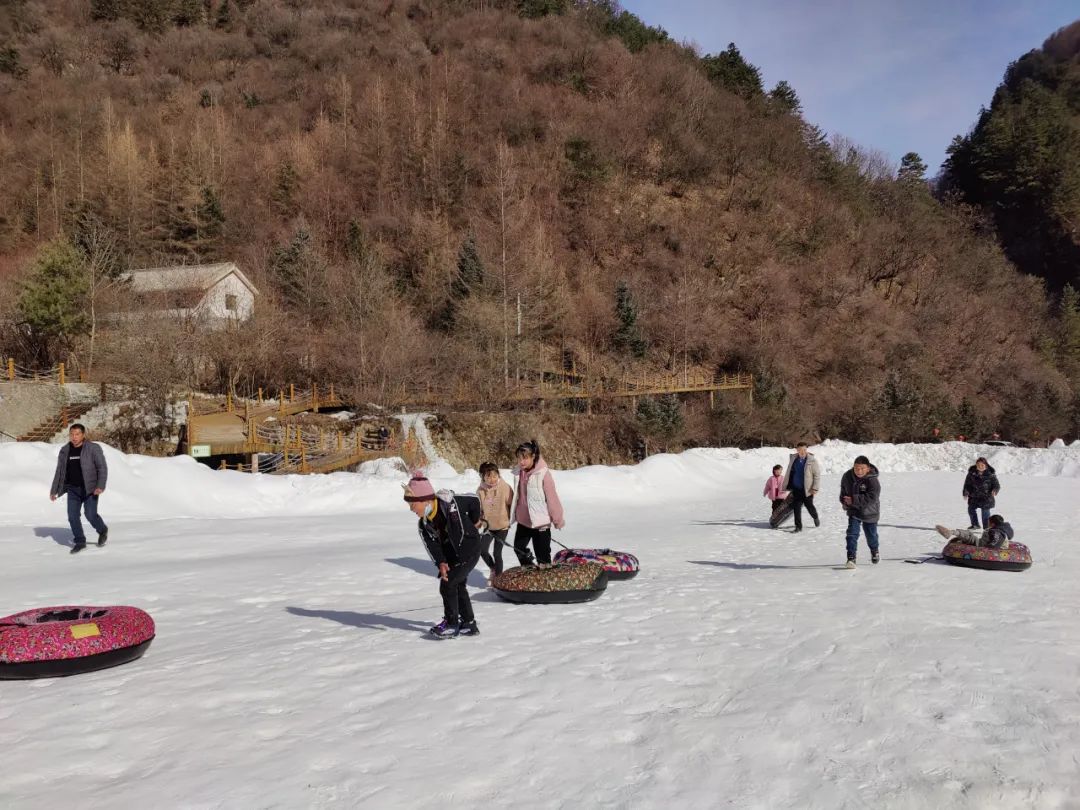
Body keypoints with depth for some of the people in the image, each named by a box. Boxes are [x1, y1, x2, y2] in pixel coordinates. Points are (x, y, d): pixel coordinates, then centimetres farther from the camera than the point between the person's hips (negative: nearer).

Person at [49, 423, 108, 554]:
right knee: (73, 516, -3)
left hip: (90, 488, -4)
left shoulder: (93, 448, -9)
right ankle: (80, 542, 11)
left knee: (91, 515, -10)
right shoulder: (65, 451, 5)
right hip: (73, 489, 4)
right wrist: (54, 490, 11)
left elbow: (102, 468, -13)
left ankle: (102, 530, 20)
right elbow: (59, 472, 12)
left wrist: (101, 486, -25)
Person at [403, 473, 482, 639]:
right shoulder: (424, 523, -8)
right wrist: (441, 563, -30)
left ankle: (452, 623, 1)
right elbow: (432, 544, -13)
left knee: (447, 584, -11)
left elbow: (474, 500, -11)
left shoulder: (450, 504, -26)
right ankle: (469, 624, 28)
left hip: (469, 550, -7)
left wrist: (473, 523, 2)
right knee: (458, 585, 14)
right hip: (451, 554, 7)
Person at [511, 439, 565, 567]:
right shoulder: (519, 472, -4)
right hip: (523, 521, 7)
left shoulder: (543, 473, -21)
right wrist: (515, 514, 18)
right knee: (519, 548, 23)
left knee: (542, 554, 3)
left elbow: (552, 498, -15)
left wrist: (558, 520, -8)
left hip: (541, 522, -7)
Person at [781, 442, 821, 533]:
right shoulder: (793, 459, 2)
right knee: (797, 507, 2)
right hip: (796, 489, 3)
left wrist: (815, 488, -14)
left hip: (807, 489, -3)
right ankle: (798, 526, 11)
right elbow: (788, 473, 13)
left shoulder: (812, 460, -10)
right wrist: (785, 486, 14)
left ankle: (815, 518, 40)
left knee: (809, 506, 9)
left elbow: (817, 475, -8)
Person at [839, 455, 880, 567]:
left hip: (869, 512, -2)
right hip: (853, 511, 2)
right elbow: (843, 490, 12)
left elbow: (872, 498, -32)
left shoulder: (873, 480, -25)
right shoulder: (847, 477, -9)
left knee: (871, 534, 17)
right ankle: (851, 558, -13)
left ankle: (874, 551, 47)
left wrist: (854, 500, -34)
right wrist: (844, 501, -1)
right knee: (852, 533, -13)